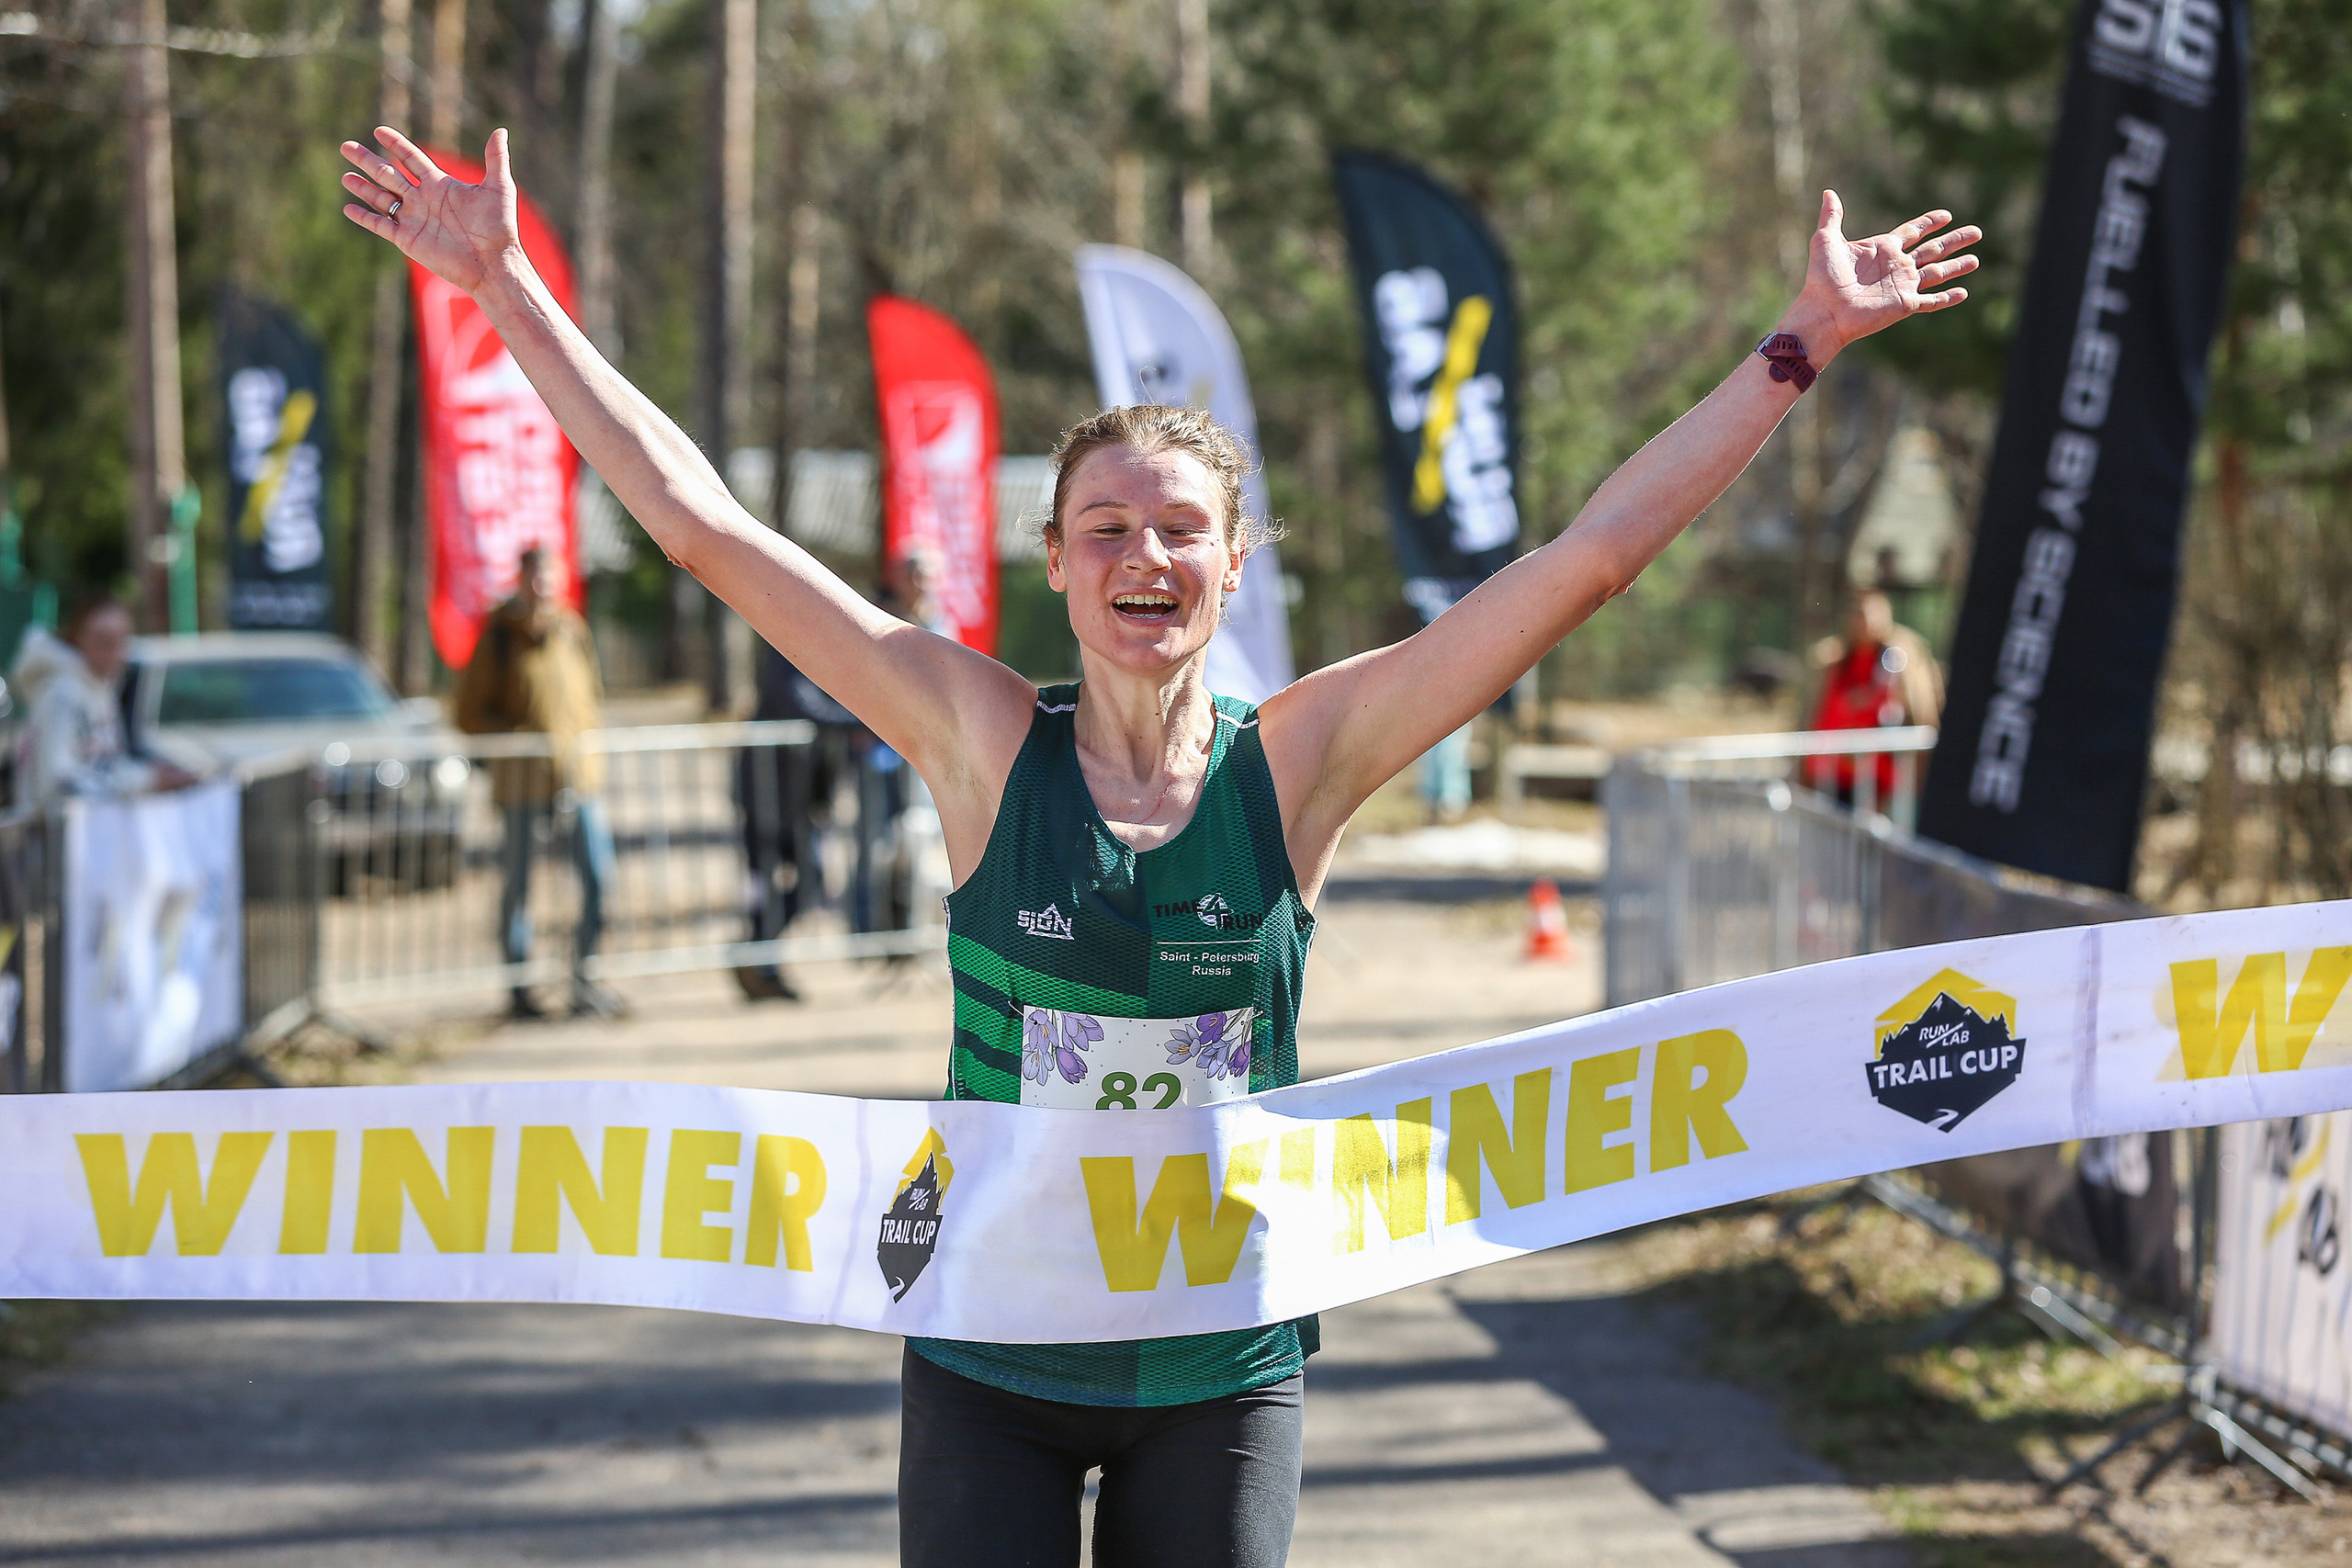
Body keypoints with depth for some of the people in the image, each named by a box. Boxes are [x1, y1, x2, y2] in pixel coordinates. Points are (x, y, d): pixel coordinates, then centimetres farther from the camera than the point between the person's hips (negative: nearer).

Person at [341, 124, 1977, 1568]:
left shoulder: (1295, 760, -4)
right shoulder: (985, 744, -6)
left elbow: (1593, 556, -4)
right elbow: (705, 524, -7)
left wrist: (1799, 348, -3)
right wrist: (511, 290, -7)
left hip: (1226, 1366, 1)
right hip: (988, 1357, -1)